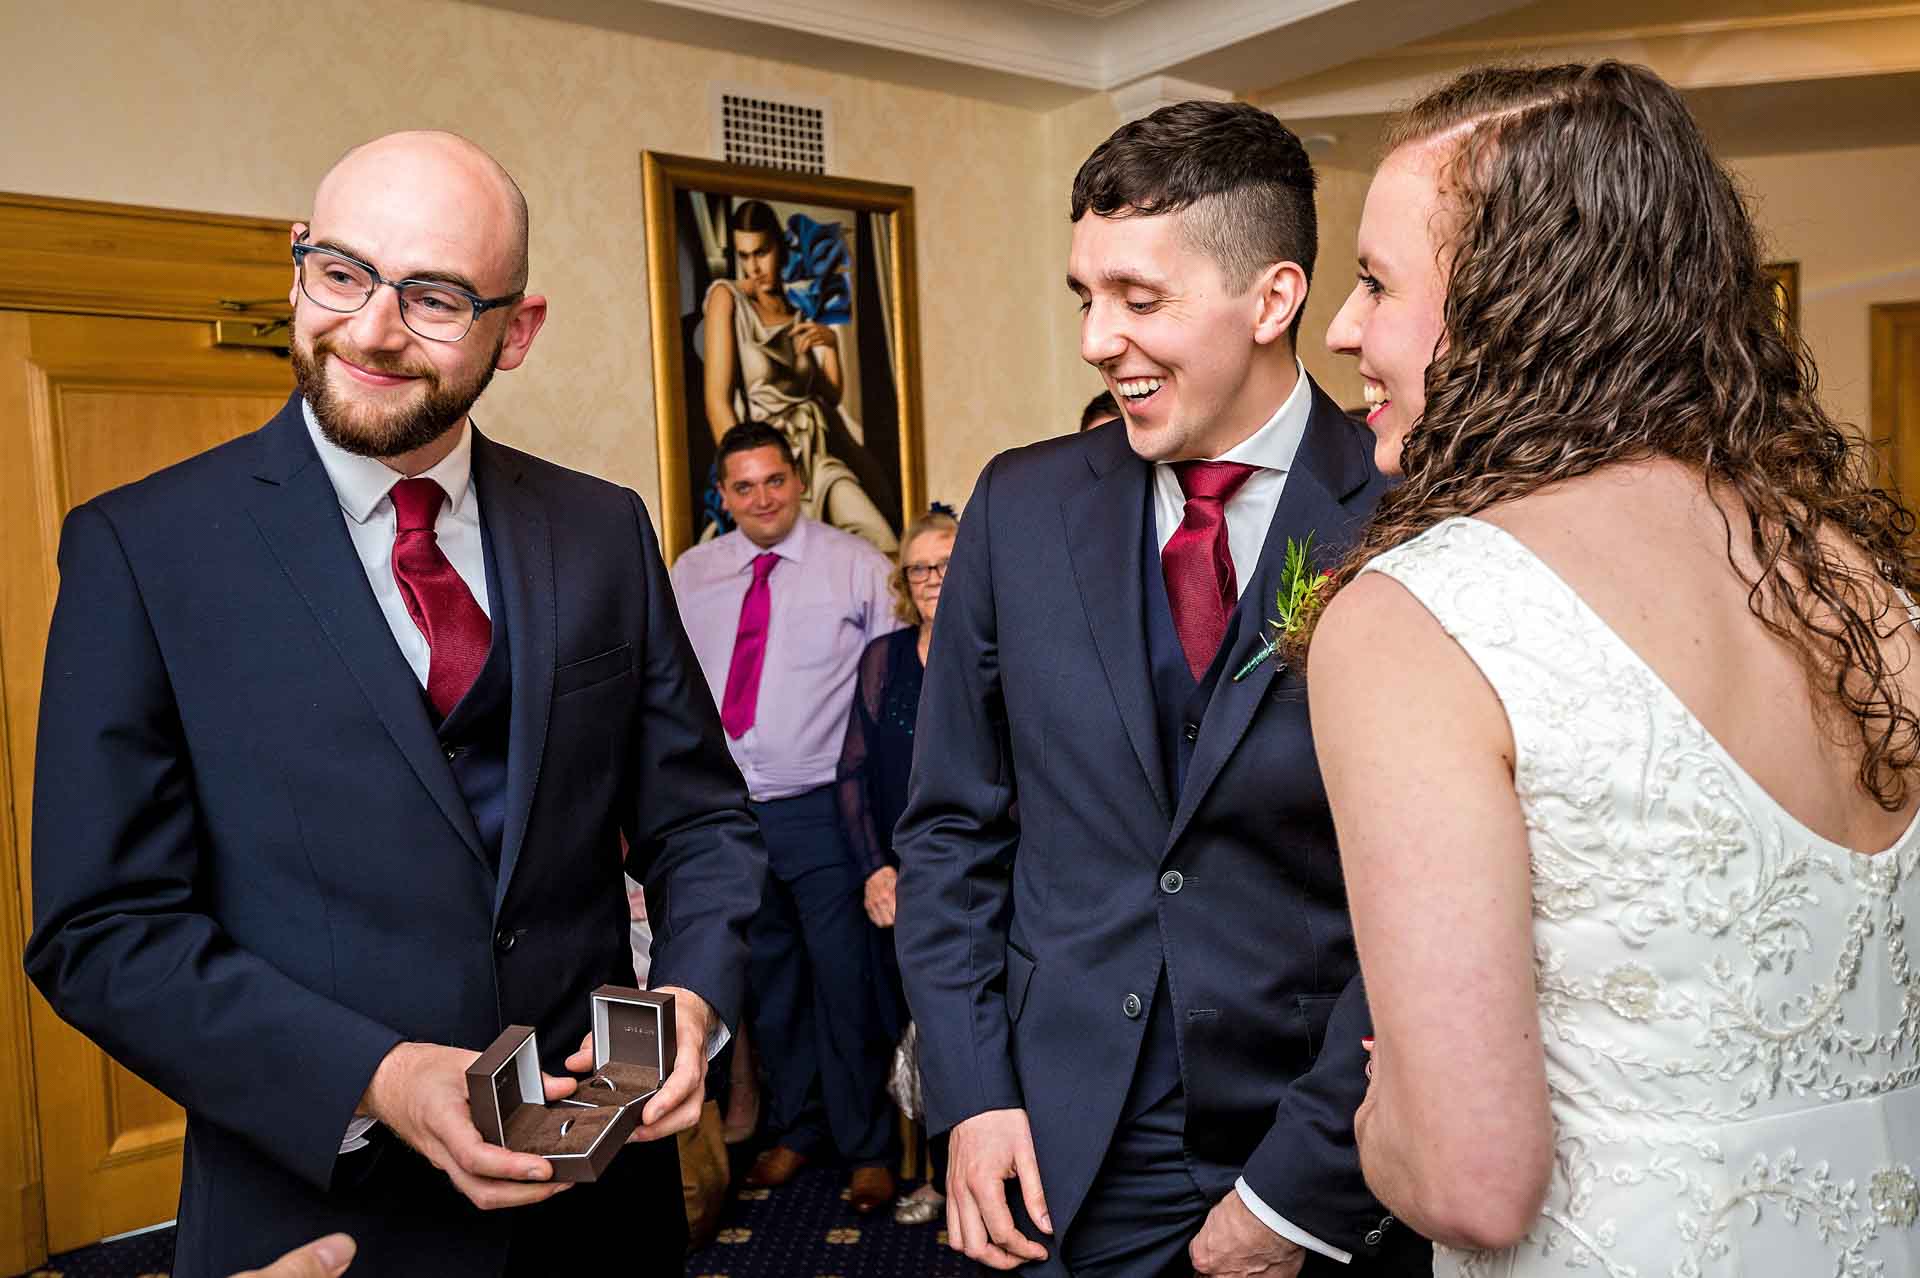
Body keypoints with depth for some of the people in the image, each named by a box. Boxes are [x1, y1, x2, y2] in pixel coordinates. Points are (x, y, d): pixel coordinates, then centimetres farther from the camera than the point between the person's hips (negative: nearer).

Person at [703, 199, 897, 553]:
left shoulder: (800, 311, 13)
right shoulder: (727, 297, -1)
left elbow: (833, 396, 17)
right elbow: (717, 401, -9)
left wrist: (831, 342, 0)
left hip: (813, 454, 4)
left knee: (879, 538, -15)